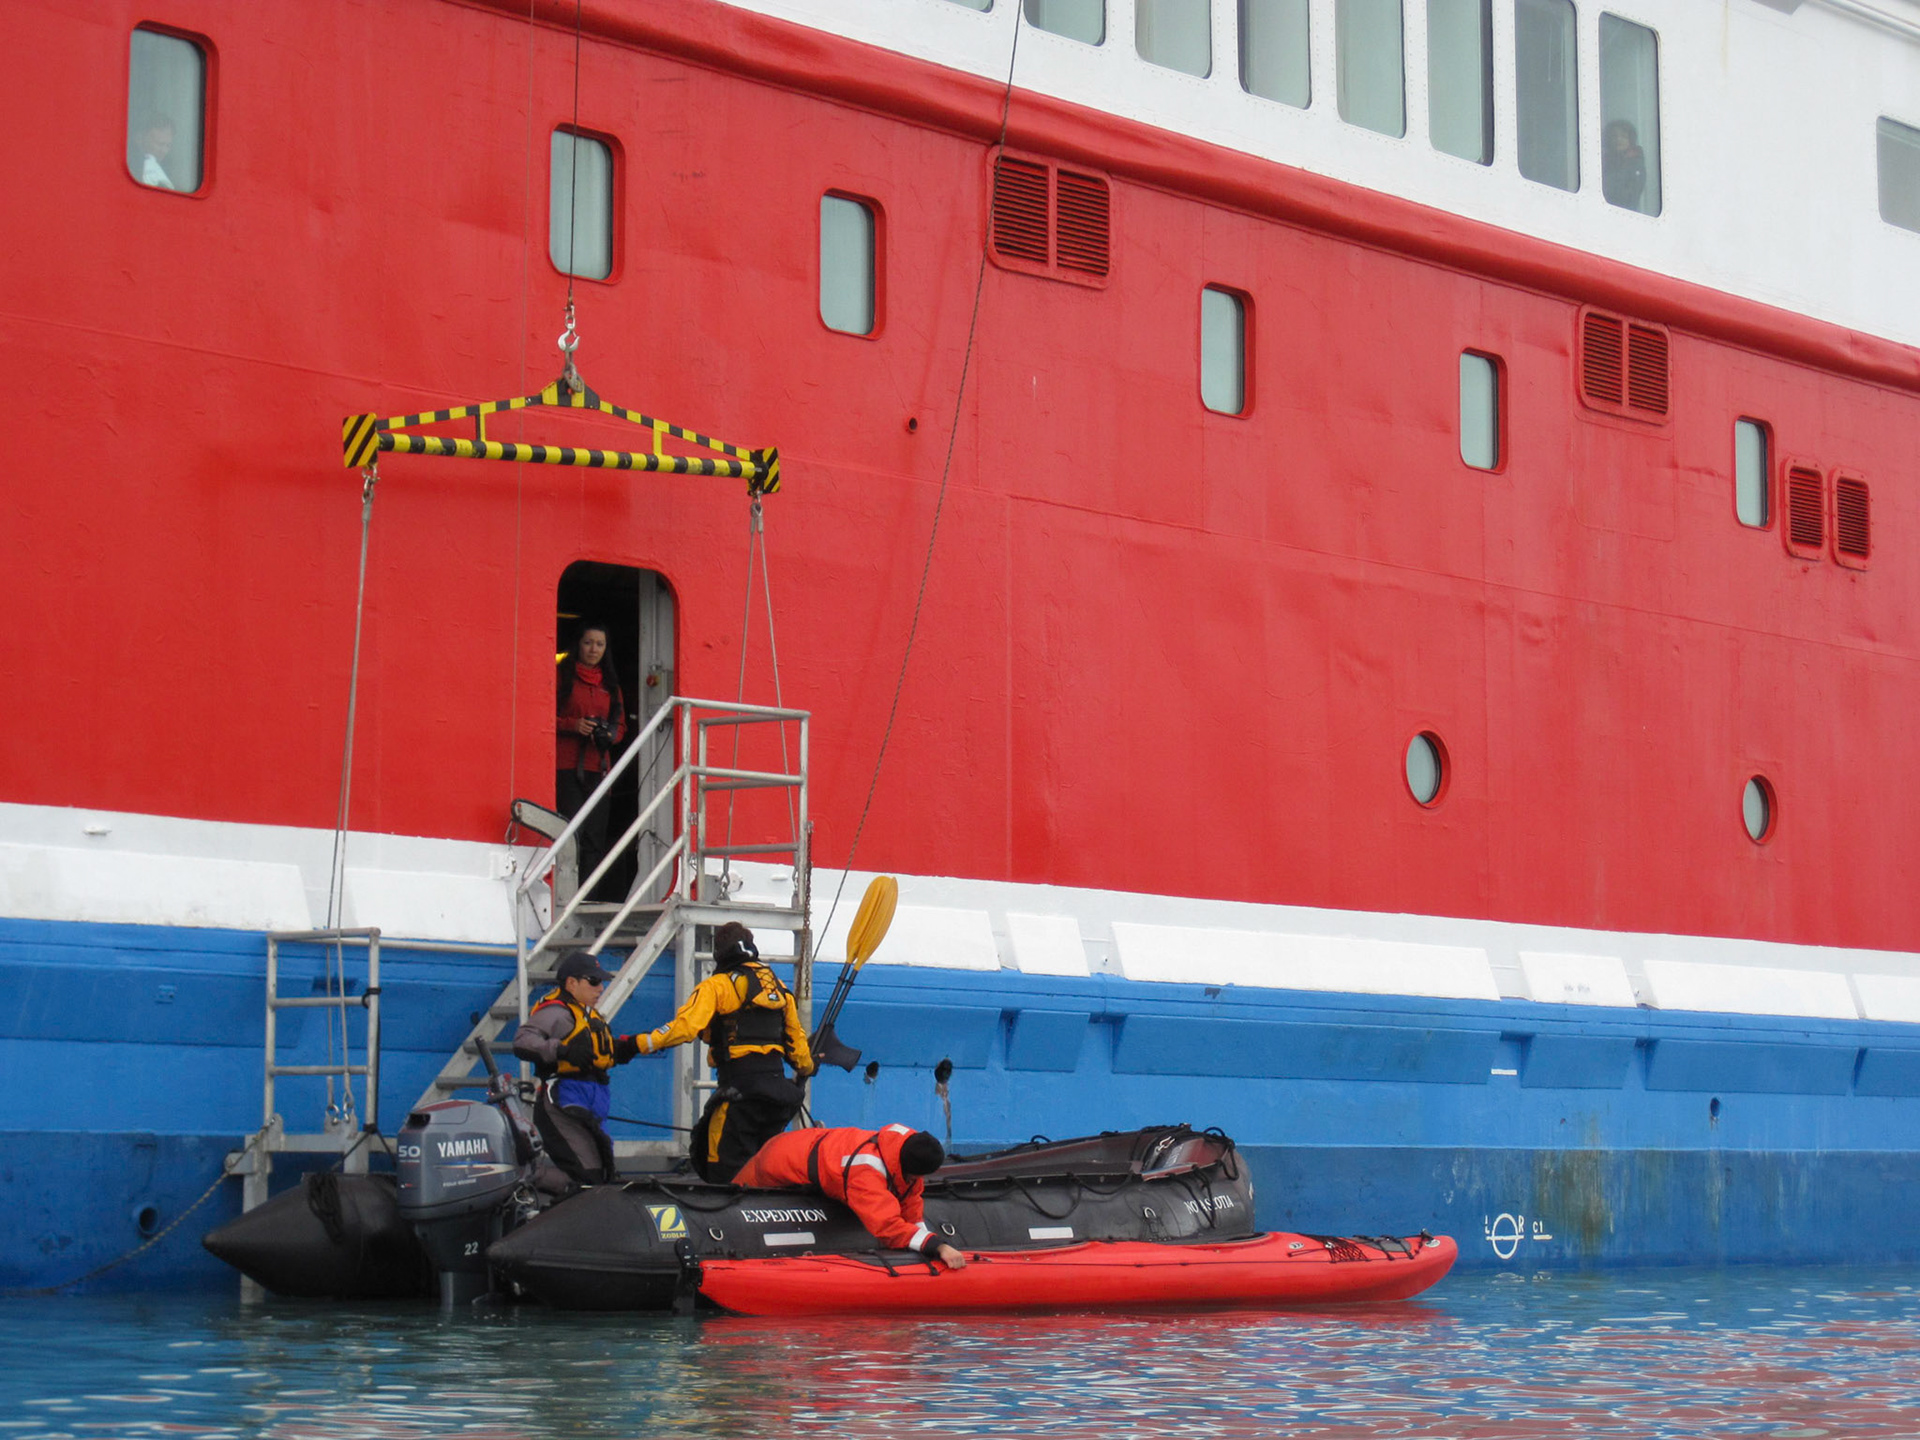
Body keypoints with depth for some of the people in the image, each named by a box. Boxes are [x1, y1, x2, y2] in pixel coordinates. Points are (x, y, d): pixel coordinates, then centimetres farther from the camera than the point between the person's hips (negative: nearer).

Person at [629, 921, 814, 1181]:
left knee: (725, 1167, -8)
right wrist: (806, 1068, 41)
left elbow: (686, 1026, -16)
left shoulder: (717, 986, -1)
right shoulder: (778, 987, 18)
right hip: (776, 1080, 7)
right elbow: (796, 1035, 24)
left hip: (740, 1086, -7)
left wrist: (642, 1043, -14)